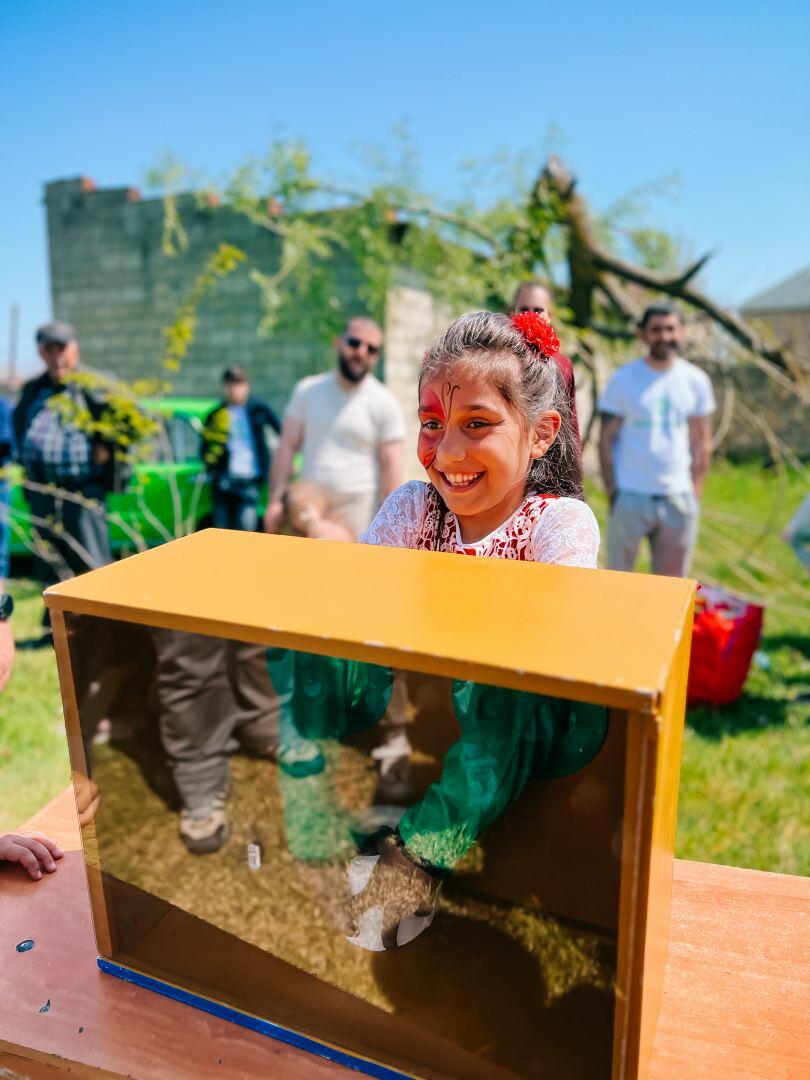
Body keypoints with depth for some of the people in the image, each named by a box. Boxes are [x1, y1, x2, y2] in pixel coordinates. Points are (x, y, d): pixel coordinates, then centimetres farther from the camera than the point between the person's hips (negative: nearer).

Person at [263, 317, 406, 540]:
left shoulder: (385, 403, -1)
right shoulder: (307, 390, 8)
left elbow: (391, 466, -5)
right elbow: (287, 446, 6)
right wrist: (276, 500, -3)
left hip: (357, 512, -3)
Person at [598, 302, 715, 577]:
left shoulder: (696, 380, 6)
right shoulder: (623, 380, -3)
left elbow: (701, 440, 11)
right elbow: (606, 439, -2)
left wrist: (696, 488, 5)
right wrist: (611, 490, -7)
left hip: (679, 497, 3)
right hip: (629, 496, -3)